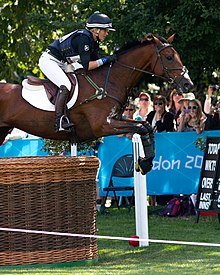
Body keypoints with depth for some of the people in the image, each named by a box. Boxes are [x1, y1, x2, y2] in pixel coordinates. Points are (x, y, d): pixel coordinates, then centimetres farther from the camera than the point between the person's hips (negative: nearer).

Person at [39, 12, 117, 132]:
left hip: (60, 64, 11)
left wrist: (109, 60, -4)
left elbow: (95, 62, 9)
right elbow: (86, 66, -27)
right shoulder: (83, 38, -24)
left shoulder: (93, 42, 6)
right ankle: (59, 121, -32)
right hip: (49, 60, -11)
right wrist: (104, 60, -24)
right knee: (66, 85, -28)